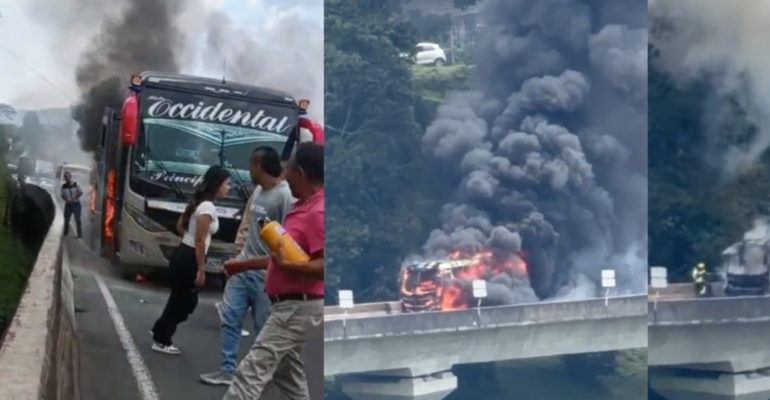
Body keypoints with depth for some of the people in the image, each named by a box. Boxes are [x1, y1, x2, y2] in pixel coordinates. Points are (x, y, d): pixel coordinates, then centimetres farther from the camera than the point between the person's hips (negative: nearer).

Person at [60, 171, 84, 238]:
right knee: (66, 219, 5)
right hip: (68, 204, 3)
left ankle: (80, 234, 0)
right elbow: (62, 195, 5)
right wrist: (67, 200, -15)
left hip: (76, 204, -3)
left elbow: (81, 192, -7)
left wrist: (74, 199, -15)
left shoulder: (75, 184, -6)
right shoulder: (63, 186, 1)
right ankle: (65, 234, 15)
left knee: (77, 219, -4)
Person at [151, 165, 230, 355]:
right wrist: (201, 269, -19)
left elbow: (180, 226, 21)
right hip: (188, 259, -9)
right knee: (183, 302, 3)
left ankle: (160, 332, 31)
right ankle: (162, 341, 13)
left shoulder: (198, 202, 11)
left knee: (181, 300, 19)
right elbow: (200, 241, -21)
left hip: (182, 254, 9)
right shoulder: (208, 207, -19)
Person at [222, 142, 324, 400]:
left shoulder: (318, 213, -20)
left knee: (252, 370, -12)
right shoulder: (302, 207, 12)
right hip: (289, 305, 11)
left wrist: (287, 265, -32)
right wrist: (245, 265, 29)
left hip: (298, 307, -11)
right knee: (287, 373, 18)